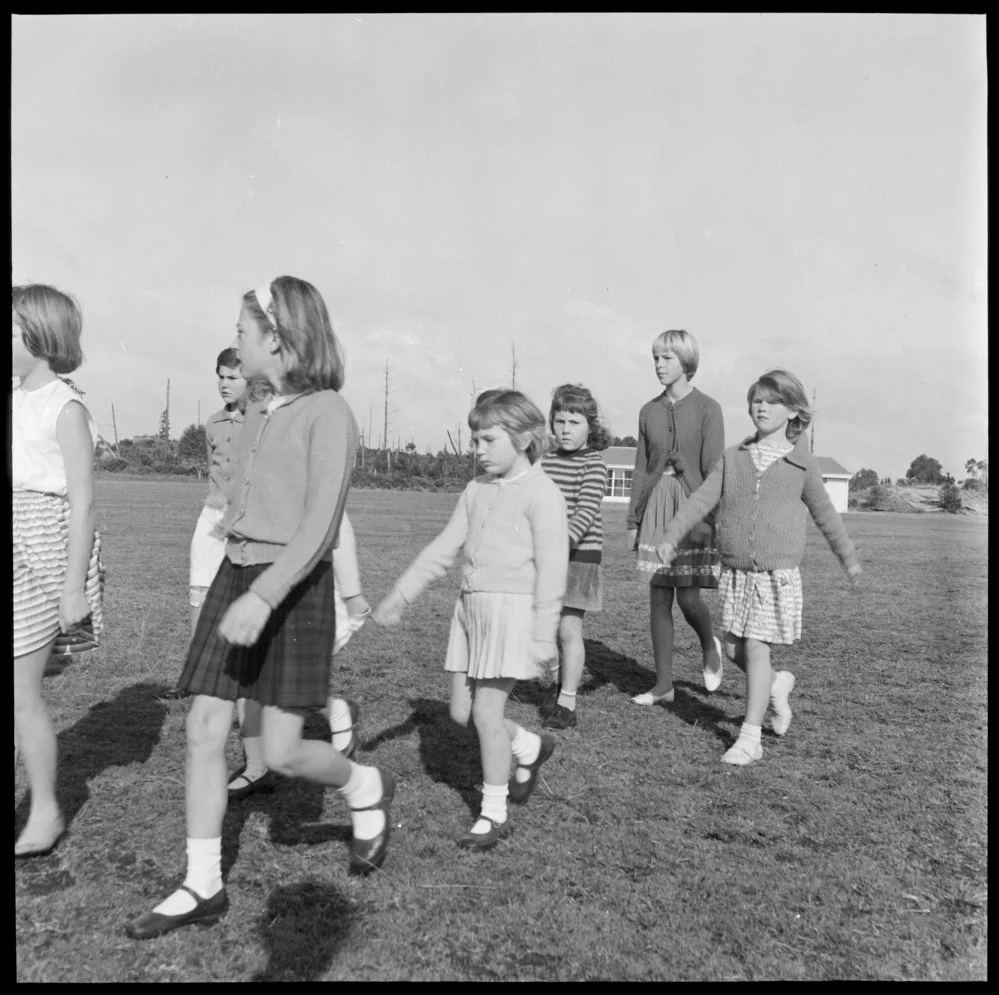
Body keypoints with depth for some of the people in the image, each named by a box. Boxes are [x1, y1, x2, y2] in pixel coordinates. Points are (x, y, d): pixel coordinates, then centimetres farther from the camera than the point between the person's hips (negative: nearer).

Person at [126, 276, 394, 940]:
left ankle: (368, 790, 28)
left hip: (293, 586, -7)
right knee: (205, 730, 3)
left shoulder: (327, 413, -12)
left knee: (282, 752, -2)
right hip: (235, 575, 7)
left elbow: (321, 525, -20)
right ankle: (203, 886, 16)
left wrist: (264, 597, -29)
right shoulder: (258, 416, 11)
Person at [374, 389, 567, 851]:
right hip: (471, 606, 8)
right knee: (461, 711, 10)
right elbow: (445, 547, 15)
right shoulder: (478, 489, 11)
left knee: (486, 711, -5)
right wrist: (401, 594, 13)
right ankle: (530, 747, 36)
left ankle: (494, 815, 14)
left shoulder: (541, 493, -10)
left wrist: (543, 635, -15)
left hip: (513, 609, -7)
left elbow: (551, 569, -12)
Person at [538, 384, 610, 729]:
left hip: (579, 554, -6)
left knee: (569, 628, -6)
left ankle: (567, 704, 2)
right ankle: (559, 681, 32)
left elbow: (586, 512, -20)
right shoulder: (545, 462, 9)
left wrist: (562, 542, -33)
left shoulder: (593, 465, -9)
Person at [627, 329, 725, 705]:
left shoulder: (706, 408, -4)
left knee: (688, 598, -7)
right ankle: (663, 684, 15)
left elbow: (713, 468, -8)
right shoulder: (649, 411, 9)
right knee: (658, 597, 5)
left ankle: (709, 646, 27)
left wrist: (709, 519, -14)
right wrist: (632, 520, 11)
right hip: (655, 506, 5)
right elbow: (641, 468, 12)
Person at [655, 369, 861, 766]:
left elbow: (824, 514, 13)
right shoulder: (732, 458, 7)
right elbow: (702, 499, -1)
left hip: (777, 574, -3)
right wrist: (672, 535, -14)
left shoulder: (801, 464, 2)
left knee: (756, 649, -7)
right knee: (734, 650, 8)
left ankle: (749, 738, 3)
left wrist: (848, 558, 23)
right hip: (735, 572, 4)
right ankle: (778, 686, 38)